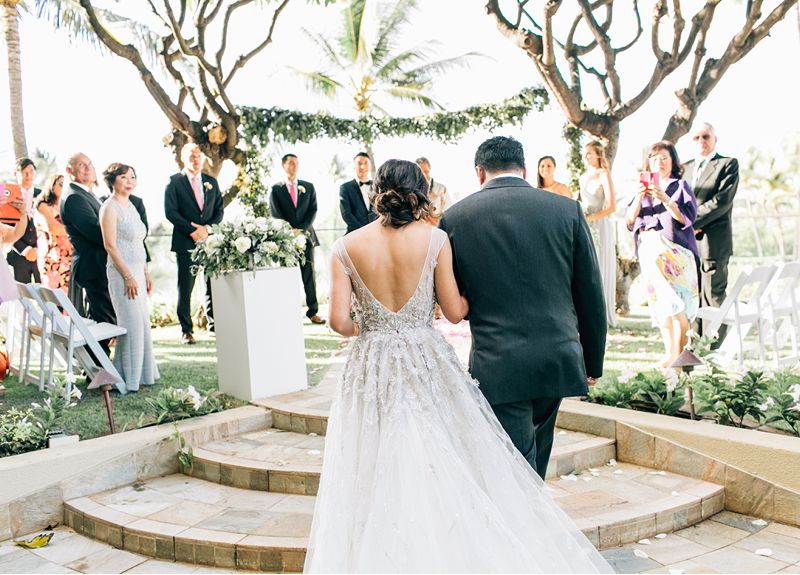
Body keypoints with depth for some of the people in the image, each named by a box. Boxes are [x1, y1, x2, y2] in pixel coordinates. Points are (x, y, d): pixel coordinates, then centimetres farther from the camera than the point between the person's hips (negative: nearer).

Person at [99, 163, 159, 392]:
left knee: (142, 323, 11)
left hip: (137, 272, 9)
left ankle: (142, 374, 20)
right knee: (131, 325, -7)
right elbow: (110, 245, -16)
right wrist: (128, 276, -18)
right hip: (122, 272, -9)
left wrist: (145, 273, 16)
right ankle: (128, 380, 1)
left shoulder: (131, 206, 15)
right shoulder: (110, 208, -10)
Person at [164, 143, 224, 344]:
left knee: (213, 285, 3)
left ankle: (214, 326, 14)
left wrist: (207, 228, -5)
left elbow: (220, 210, 12)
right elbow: (170, 212, -5)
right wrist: (192, 230, -13)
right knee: (185, 288, -1)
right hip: (185, 242, -3)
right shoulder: (174, 181, 3)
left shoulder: (211, 182, 15)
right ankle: (186, 330, 7)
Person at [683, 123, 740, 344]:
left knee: (713, 297, -3)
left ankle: (713, 349, 3)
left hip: (714, 242, -5)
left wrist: (693, 221, -14)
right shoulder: (686, 167, 20)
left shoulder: (729, 164, 2)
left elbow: (722, 201, -11)